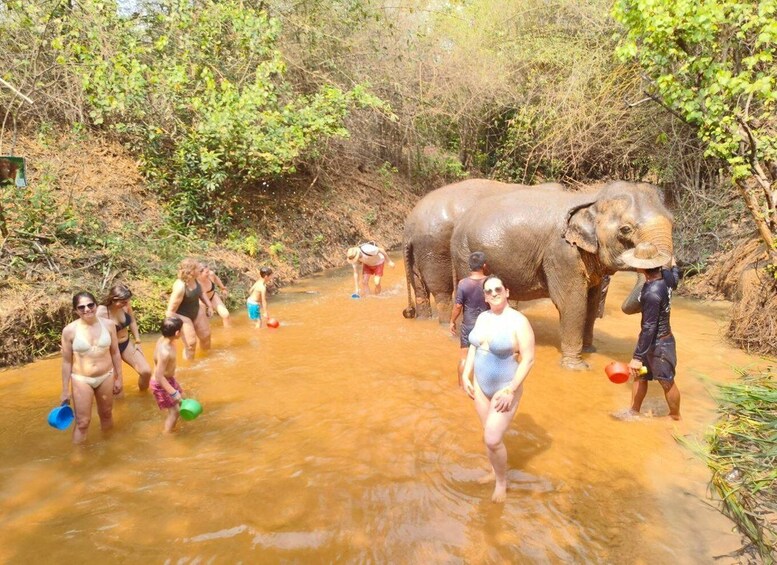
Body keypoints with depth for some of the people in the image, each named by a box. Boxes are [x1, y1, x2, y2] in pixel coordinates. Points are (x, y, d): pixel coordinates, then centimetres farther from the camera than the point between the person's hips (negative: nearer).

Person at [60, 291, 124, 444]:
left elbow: (115, 353, 2)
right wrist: (65, 390, -2)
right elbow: (67, 361, -6)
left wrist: (119, 378, 5)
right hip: (81, 380, -3)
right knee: (82, 422, 4)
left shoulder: (108, 325, -9)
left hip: (106, 377, 3)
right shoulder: (69, 330, -15)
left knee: (106, 414, 23)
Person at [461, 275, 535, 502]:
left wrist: (510, 390, -22)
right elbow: (473, 347, 12)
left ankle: (502, 481, 19)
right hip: (481, 385, 6)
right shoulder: (482, 318, 0)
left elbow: (528, 359, -19)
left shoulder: (519, 322, -20)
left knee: (493, 440, -6)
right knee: (489, 435, 17)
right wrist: (466, 376, 4)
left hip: (505, 388, -6)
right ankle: (495, 471, 40)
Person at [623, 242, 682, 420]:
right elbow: (675, 279, 19)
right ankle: (634, 411, 37)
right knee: (639, 376, 21)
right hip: (653, 339, 9)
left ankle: (675, 417, 36)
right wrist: (674, 266, 43)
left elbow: (649, 328, -31)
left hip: (659, 343, -9)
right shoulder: (666, 275, -8)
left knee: (667, 382, 14)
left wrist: (637, 357, -26)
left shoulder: (652, 293, -34)